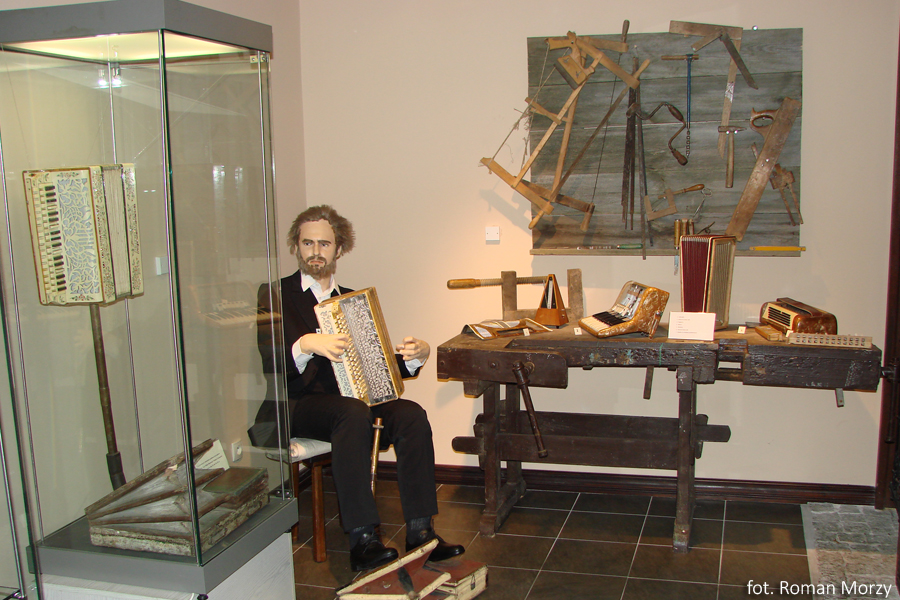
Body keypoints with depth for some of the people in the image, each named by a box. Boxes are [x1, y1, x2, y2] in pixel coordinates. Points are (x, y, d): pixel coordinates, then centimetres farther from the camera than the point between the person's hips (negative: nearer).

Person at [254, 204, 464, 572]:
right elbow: (264, 361, -8)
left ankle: (420, 531, -22)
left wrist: (415, 356, -3)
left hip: (351, 401, 5)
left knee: (412, 415, -23)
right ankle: (362, 540, -35)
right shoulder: (274, 295, 7)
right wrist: (305, 345, -27)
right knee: (354, 413, -35)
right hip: (294, 407, -5)